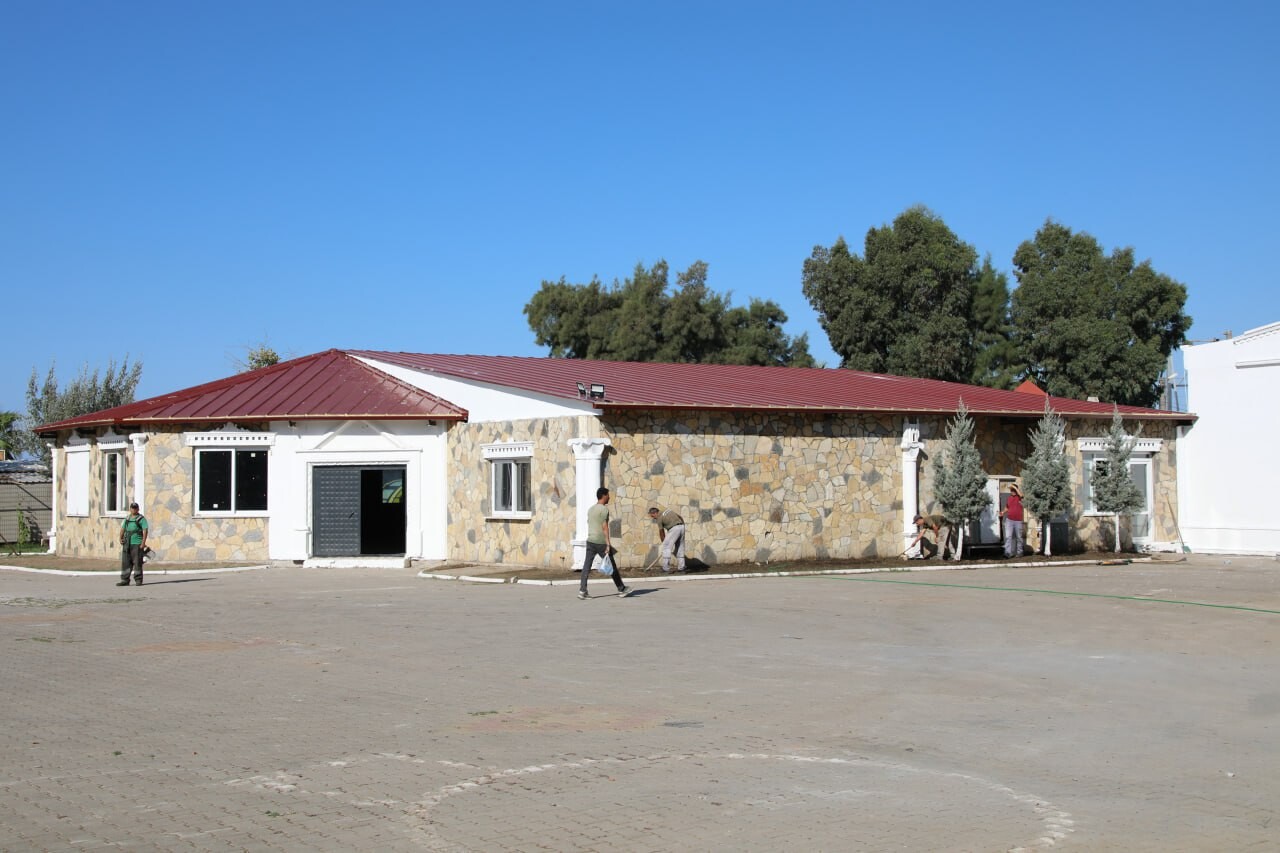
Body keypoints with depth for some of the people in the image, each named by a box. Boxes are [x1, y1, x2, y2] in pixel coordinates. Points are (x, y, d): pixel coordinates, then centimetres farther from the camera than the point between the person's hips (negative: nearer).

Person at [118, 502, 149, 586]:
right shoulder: (127, 518, 17)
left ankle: (138, 580, 2)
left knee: (137, 563, -4)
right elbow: (122, 529, 17)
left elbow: (145, 531, -7)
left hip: (137, 544, -5)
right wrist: (121, 538, 1)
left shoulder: (141, 519, 1)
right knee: (125, 562, 3)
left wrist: (143, 542, -17)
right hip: (127, 544, 5)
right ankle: (125, 580, 6)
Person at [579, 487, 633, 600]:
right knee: (611, 566, 5)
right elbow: (605, 527, -15)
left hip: (590, 541, 7)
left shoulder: (590, 509, 16)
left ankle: (582, 590, -10)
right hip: (601, 542, -7)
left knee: (586, 566, 0)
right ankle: (621, 589, 15)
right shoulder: (604, 509, -9)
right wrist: (608, 544, -16)